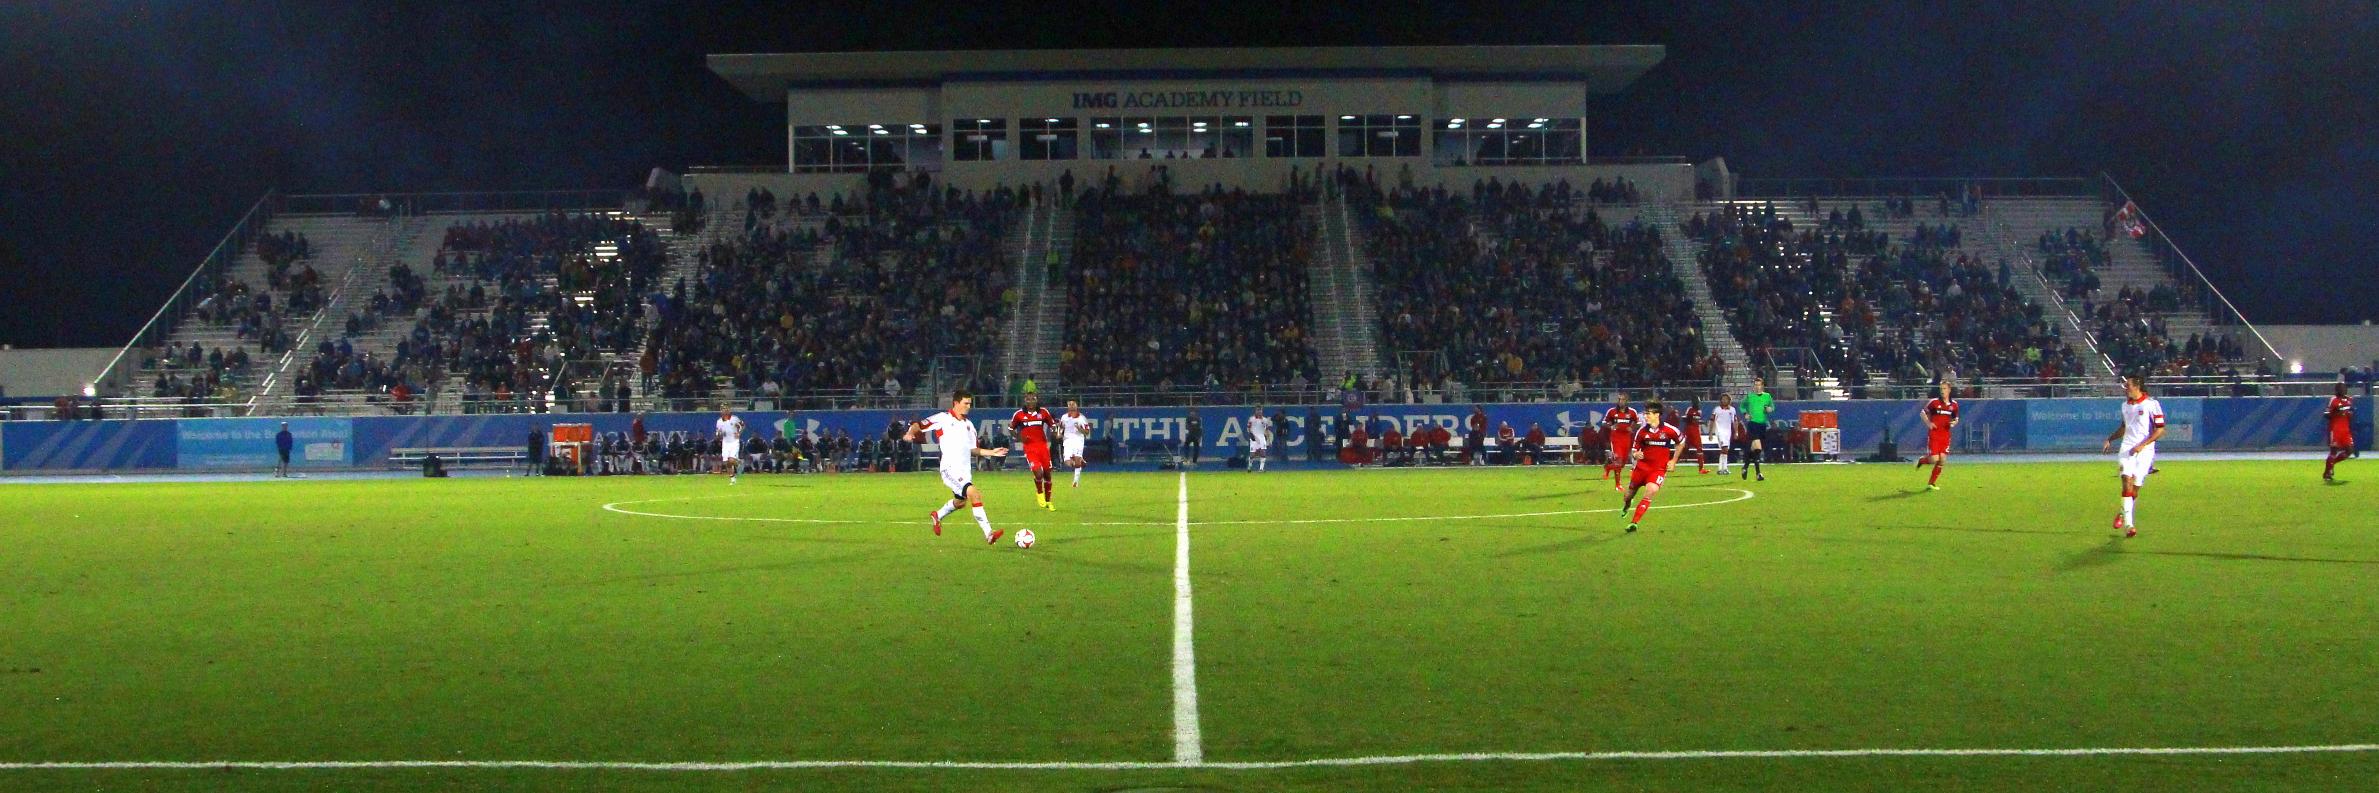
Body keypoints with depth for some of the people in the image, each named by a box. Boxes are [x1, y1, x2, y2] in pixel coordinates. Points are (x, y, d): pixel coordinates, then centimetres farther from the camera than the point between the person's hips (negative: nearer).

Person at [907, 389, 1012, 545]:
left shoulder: (969, 425, 16)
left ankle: (938, 516, 51)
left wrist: (991, 452, 13)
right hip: (950, 468, -8)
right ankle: (988, 533, -24)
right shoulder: (943, 418, -4)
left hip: (965, 470, 8)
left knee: (960, 502, 21)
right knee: (974, 494, -23)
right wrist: (911, 433, -25)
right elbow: (919, 425, -4)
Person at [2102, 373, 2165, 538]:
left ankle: (2124, 514, 26)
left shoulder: (2152, 404, -8)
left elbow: (2160, 430, -9)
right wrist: (2109, 439, 15)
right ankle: (2128, 524, -17)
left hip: (2144, 450, -3)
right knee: (2127, 482, -15)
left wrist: (2142, 445, -17)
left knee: (2135, 487, 0)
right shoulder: (2125, 405, 11)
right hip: (2127, 448, 3)